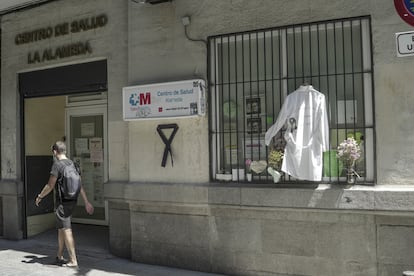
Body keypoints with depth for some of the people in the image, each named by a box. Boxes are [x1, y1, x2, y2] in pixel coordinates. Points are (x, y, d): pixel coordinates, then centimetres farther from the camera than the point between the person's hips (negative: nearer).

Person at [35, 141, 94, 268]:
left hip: (62, 203, -8)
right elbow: (80, 185, 11)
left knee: (66, 231, -4)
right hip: (72, 201, 8)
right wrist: (86, 202, 13)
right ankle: (59, 257, 28)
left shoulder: (57, 165, -13)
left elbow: (50, 186, -12)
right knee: (61, 228, 19)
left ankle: (73, 260, -1)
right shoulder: (72, 164, 9)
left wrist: (39, 197, 4)